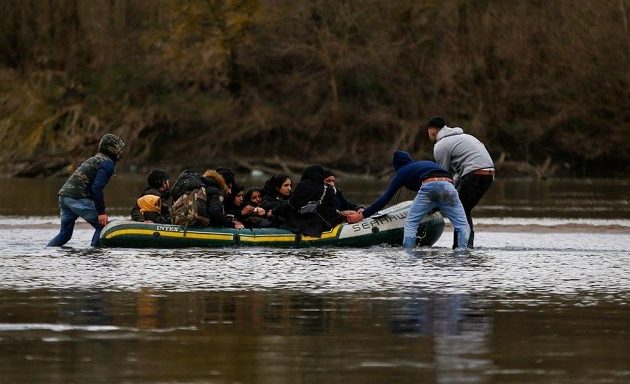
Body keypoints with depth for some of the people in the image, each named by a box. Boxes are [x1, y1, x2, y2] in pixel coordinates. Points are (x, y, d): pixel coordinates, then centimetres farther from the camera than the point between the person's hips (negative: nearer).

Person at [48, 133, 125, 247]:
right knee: (102, 227, -5)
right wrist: (101, 212, -16)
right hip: (78, 198, -9)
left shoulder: (94, 159, 26)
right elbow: (97, 188, -16)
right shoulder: (108, 163, -5)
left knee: (65, 234, 16)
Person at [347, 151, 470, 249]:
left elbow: (385, 198, 21)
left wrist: (362, 215, 24)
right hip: (448, 184, 3)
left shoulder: (402, 172, 25)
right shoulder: (428, 164, 40)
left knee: (410, 223, 9)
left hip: (428, 187, -3)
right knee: (462, 225, 4)